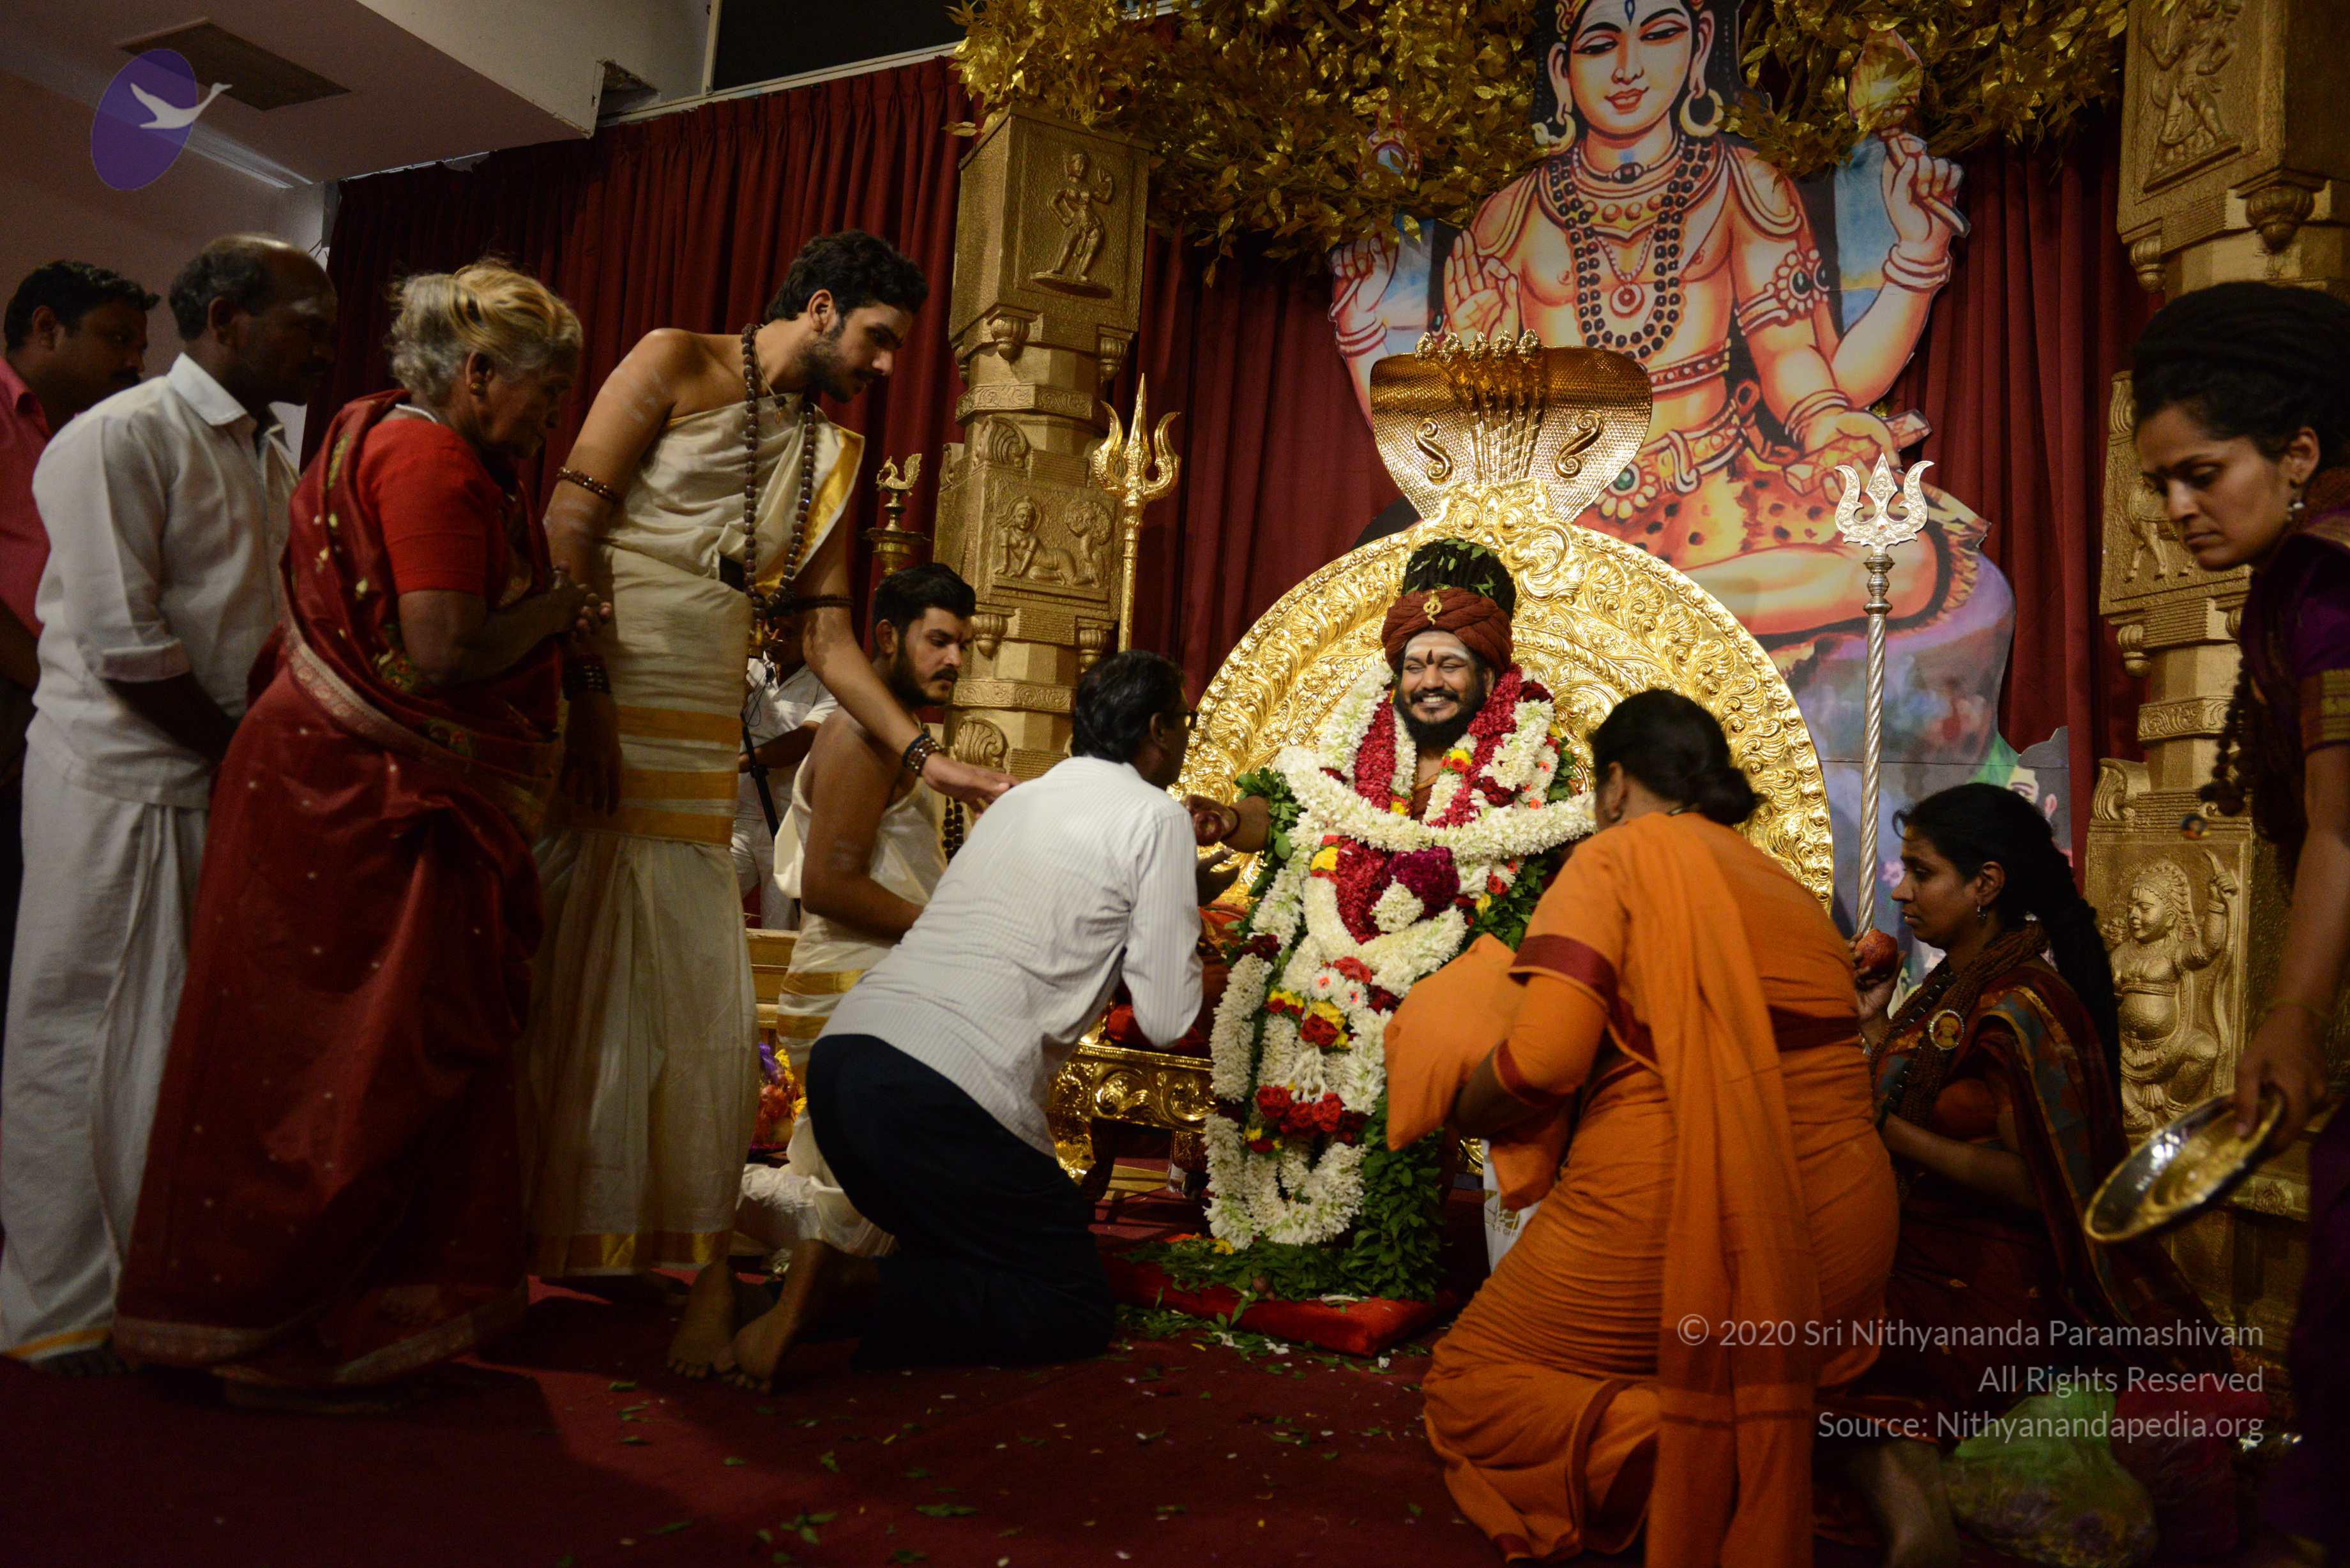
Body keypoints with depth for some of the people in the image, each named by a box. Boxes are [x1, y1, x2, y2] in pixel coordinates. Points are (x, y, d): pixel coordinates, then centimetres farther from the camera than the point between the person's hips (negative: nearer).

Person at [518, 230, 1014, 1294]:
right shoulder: (675, 365, 2)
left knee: (693, 994, 6)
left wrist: (927, 757, 5)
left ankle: (636, 1239, 19)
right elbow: (569, 524, -7)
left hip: (703, 743, 6)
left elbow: (828, 637, 14)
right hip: (600, 713, -5)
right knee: (570, 977, -3)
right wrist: (583, 695, -17)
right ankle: (519, 1227, 11)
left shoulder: (829, 456, 17)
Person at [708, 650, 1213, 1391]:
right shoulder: (1157, 816, 2)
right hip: (943, 1089, -8)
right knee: (1078, 1311, 8)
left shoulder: (1021, 798, 23)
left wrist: (1178, 897, 39)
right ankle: (851, 1288, -9)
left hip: (841, 1051, 8)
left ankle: (823, 1273, 3)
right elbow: (1167, 1020, 1)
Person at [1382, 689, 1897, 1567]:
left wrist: (1456, 1108, 2)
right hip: (1839, 1249, 7)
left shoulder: (1618, 856, -4)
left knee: (1469, 1392, 12)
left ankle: (1681, 1457, -9)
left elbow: (1543, 1056, -17)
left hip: (1670, 1224, -7)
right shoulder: (1791, 887, 15)